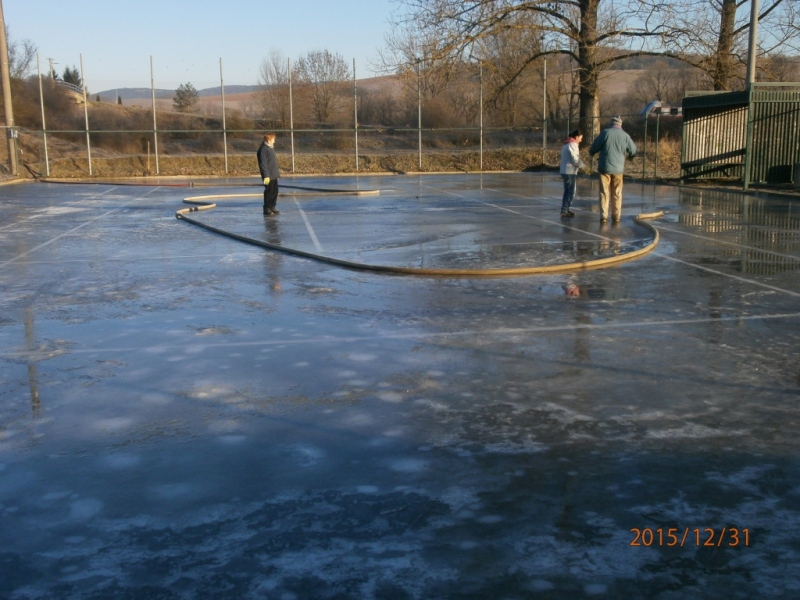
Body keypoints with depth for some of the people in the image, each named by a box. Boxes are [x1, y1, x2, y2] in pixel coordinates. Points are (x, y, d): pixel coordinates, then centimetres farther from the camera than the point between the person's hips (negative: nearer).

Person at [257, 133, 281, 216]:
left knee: (275, 191, 15)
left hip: (274, 175, 10)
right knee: (269, 192, -5)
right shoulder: (263, 149, -16)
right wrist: (266, 176, -23)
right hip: (269, 176, -10)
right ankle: (267, 210, 1)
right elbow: (263, 164, -20)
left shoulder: (271, 148, 15)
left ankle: (272, 208, 24)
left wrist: (277, 173, 21)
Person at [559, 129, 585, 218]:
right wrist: (583, 165, -2)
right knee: (571, 192, -7)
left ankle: (565, 210, 16)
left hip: (565, 171, 10)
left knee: (567, 191, 14)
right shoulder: (573, 145, -12)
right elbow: (575, 159, -17)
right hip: (570, 172, -10)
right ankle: (564, 211, -9)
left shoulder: (566, 145, 18)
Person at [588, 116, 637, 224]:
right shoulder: (625, 135, 2)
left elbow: (595, 146, -3)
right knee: (617, 194, 11)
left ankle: (604, 216, -2)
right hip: (618, 168, 2)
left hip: (605, 167, -2)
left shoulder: (605, 133, -6)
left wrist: (591, 153, 20)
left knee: (604, 193, 2)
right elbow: (633, 151, 13)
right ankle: (616, 216, 12)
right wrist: (630, 156, 36)